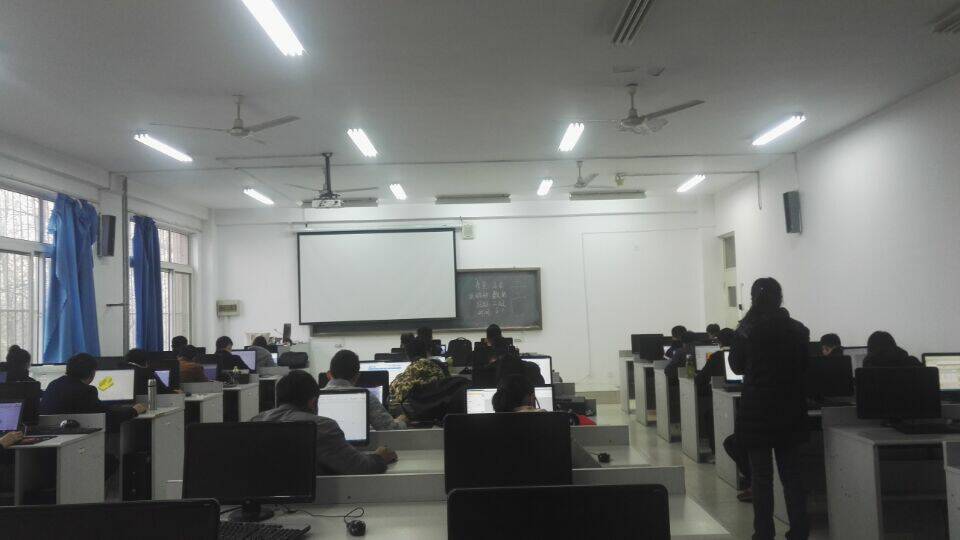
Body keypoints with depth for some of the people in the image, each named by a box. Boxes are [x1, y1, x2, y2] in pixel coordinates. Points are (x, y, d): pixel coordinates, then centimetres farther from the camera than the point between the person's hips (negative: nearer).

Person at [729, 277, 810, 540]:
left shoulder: (745, 330, -12)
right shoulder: (798, 330, -4)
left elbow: (736, 366, 2)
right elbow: (804, 365, 8)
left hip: (756, 410, -2)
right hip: (790, 410, 3)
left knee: (761, 476, 6)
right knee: (792, 473, 12)